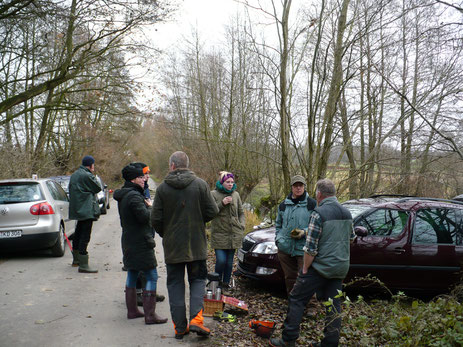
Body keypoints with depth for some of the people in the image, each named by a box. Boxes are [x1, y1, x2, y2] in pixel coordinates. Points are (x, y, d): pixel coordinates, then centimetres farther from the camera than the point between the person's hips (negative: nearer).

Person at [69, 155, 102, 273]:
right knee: (85, 236, -11)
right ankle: (83, 265, -13)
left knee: (78, 233, 22)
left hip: (77, 209, 10)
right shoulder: (87, 175, -15)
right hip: (87, 209, -10)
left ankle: (76, 259, 37)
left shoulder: (74, 175, 15)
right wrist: (93, 175, 1)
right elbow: (98, 188, -8)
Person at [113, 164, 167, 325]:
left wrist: (146, 206, 7)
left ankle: (132, 310, 25)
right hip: (141, 242, -10)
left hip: (128, 241, 10)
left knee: (132, 273, 17)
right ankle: (150, 314, -4)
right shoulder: (134, 196, -19)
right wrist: (150, 207, -6)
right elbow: (144, 216, -26)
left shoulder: (123, 196, 12)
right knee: (151, 277, -5)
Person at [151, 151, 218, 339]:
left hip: (172, 246, 0)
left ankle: (180, 327, 11)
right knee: (197, 280, 13)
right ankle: (196, 319, -4)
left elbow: (155, 219, -6)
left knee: (175, 284, 10)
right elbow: (212, 212, -4)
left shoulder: (162, 188, -6)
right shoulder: (200, 184, -5)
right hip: (196, 245, 0)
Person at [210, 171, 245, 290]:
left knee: (229, 261, 8)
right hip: (219, 234, -4)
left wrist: (241, 226, 5)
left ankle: (226, 283, 22)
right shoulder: (214, 194, -1)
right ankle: (217, 281, 12)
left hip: (234, 235, 4)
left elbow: (241, 213, 18)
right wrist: (222, 203, -18)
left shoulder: (236, 194, 10)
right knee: (221, 260, -12)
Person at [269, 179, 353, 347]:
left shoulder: (319, 213, -16)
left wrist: (305, 268, -8)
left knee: (297, 300, 5)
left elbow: (311, 247, -18)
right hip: (341, 268, 7)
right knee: (334, 305, 14)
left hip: (320, 267, -7)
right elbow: (351, 237, 23)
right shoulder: (347, 213, 6)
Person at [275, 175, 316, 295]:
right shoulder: (284, 204, 12)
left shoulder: (312, 204, -1)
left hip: (303, 248, -4)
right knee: (289, 277, 14)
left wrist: (304, 232, -17)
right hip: (285, 248, 4)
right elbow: (278, 224, 24)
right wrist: (278, 238, 11)